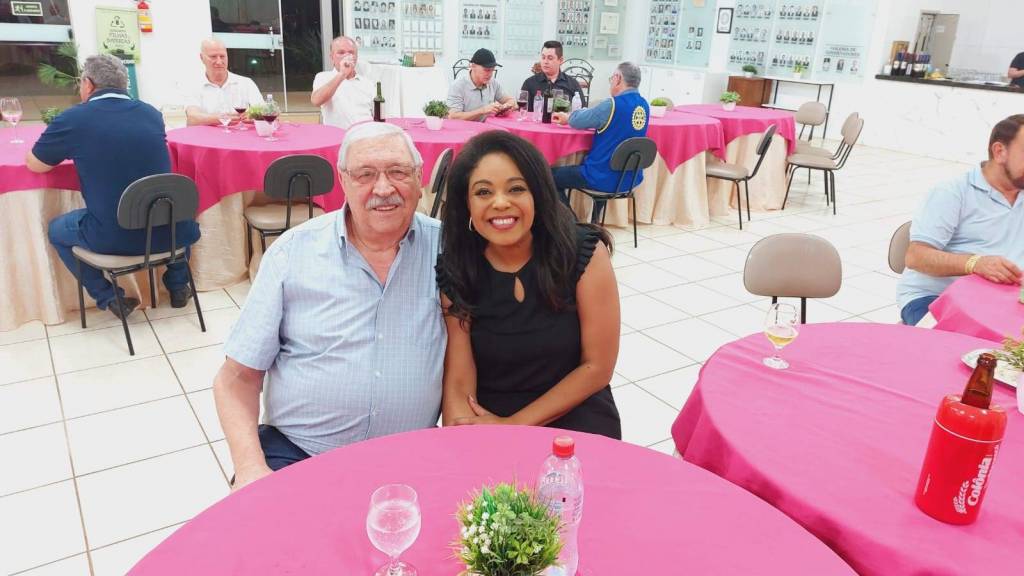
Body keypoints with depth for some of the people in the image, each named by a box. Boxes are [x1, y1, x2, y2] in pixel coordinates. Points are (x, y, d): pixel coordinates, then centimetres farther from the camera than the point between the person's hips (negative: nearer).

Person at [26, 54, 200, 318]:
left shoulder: (73, 119, -6)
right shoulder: (152, 113, 6)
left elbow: (34, 164, 10)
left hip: (113, 237, -3)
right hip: (167, 231, 3)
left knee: (56, 229, 26)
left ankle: (109, 298, 16)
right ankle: (178, 286, 32)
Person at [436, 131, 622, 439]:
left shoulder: (585, 254, -13)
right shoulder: (453, 271, -8)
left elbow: (597, 367, -8)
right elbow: (458, 382, -8)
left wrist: (513, 425, -11)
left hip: (574, 421, 0)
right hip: (487, 423, 0)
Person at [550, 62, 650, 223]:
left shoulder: (612, 105, -20)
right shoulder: (644, 105, 4)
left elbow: (577, 121, -11)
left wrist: (569, 117, 14)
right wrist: (568, 118, 13)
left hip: (606, 179, -8)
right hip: (631, 178, 8)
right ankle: (594, 221, 43)